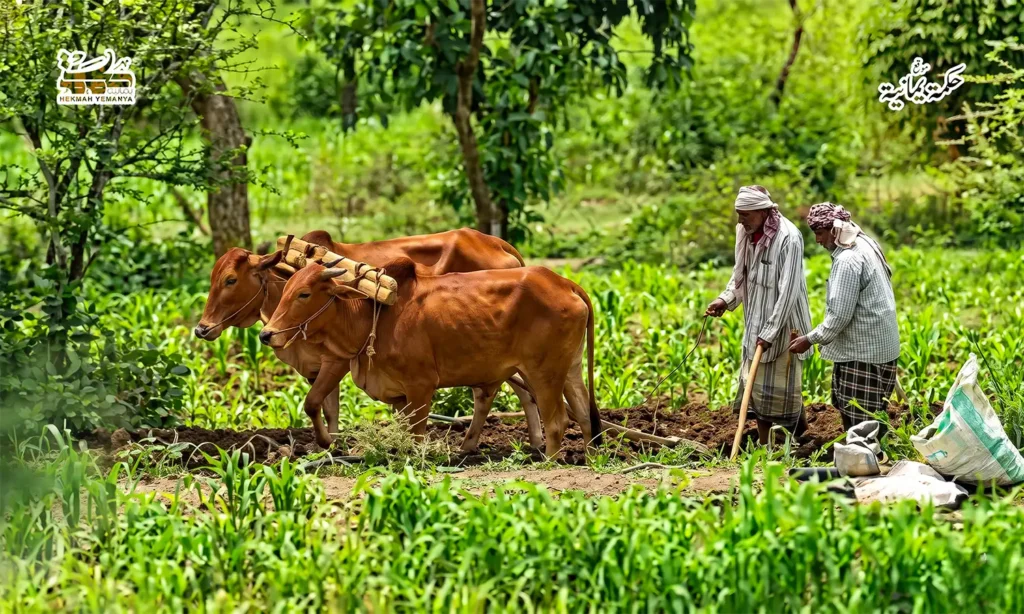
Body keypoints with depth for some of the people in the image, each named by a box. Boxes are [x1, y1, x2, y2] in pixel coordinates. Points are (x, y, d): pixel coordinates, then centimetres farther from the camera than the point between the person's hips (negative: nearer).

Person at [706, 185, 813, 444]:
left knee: (781, 386, 1)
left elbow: (788, 290, -23)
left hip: (782, 325, -7)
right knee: (757, 382, 11)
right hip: (756, 323, 8)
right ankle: (763, 446, 18)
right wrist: (725, 299, -5)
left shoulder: (788, 239, -22)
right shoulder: (748, 234, 0)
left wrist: (769, 333, -23)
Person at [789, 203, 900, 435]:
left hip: (863, 351, -10)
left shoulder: (847, 260, -20)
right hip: (877, 344, 10)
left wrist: (810, 339, -11)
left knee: (861, 418, -5)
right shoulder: (866, 245, 11)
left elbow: (840, 315, -21)